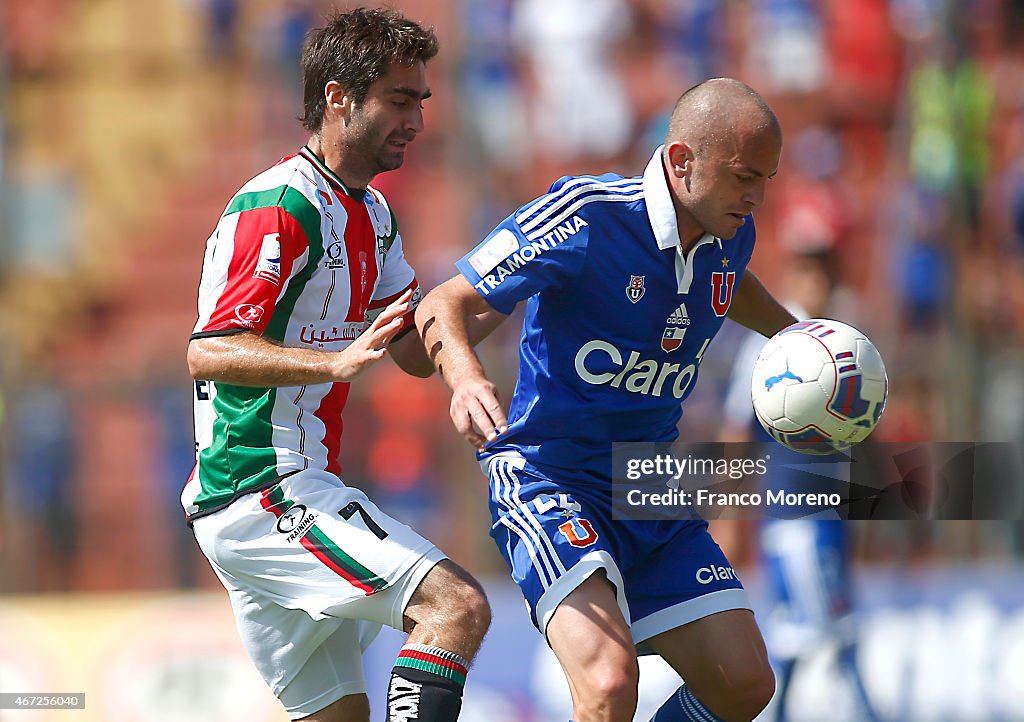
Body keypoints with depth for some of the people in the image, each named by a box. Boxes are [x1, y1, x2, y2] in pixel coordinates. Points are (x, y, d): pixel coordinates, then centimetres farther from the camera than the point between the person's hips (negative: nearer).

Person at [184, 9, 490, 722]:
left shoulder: (372, 214, 17)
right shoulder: (277, 207, -14)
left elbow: (417, 350, 21)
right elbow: (209, 352, -23)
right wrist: (338, 361, -37)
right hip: (266, 495, -10)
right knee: (458, 605, -22)